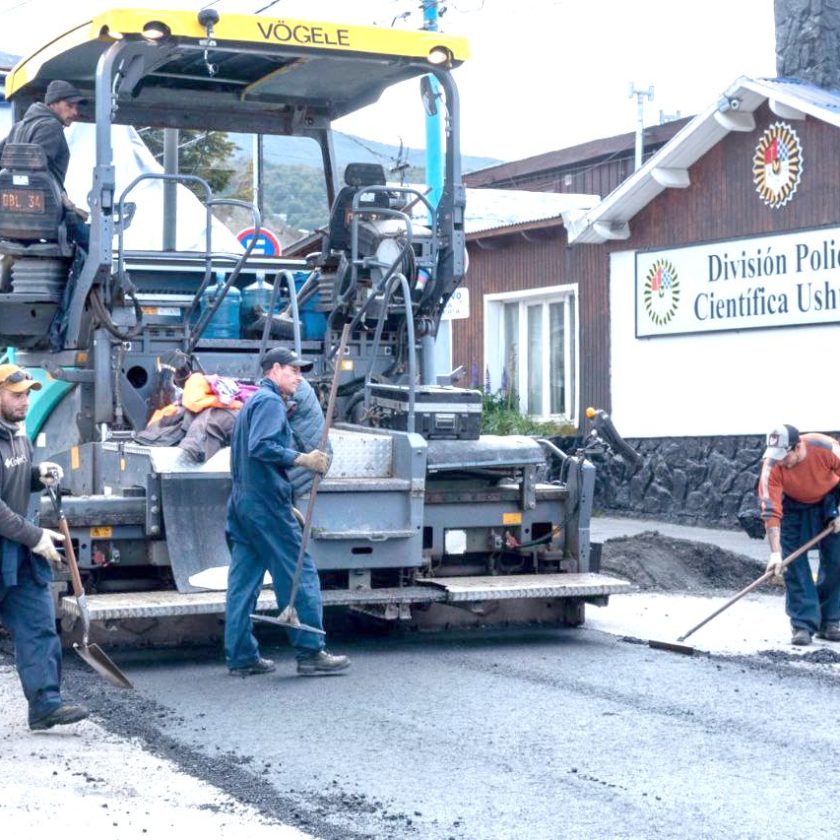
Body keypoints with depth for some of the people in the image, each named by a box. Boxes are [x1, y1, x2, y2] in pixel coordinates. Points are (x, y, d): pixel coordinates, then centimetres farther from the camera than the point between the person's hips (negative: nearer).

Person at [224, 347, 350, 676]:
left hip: (242, 501, 10)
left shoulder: (253, 402, 22)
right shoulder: (270, 402, -9)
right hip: (266, 503, -10)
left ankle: (241, 656, 10)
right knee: (299, 575, -4)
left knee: (243, 581, 8)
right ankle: (310, 652, -3)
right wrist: (302, 459, -25)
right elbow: (261, 446, -23)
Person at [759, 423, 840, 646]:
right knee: (794, 563, -10)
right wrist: (775, 553, -38)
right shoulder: (772, 466, -32)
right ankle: (803, 625, -7)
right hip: (794, 506, 0)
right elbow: (771, 511, -33)